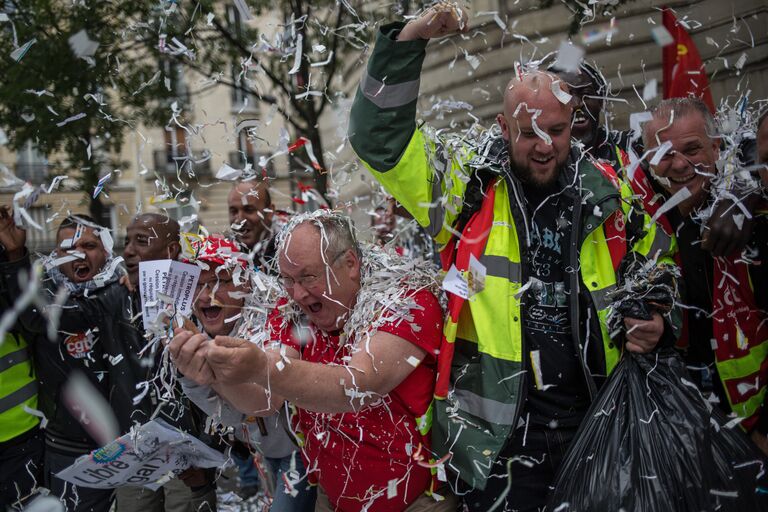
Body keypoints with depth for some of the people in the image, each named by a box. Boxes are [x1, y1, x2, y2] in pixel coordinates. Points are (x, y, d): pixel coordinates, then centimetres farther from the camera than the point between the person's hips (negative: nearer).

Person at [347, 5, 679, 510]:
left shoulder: (608, 195, 3)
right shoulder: (469, 184, -6)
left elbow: (664, 274, 17)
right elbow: (379, 136, -14)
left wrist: (661, 325, -2)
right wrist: (409, 39, -21)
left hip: (594, 426, 4)